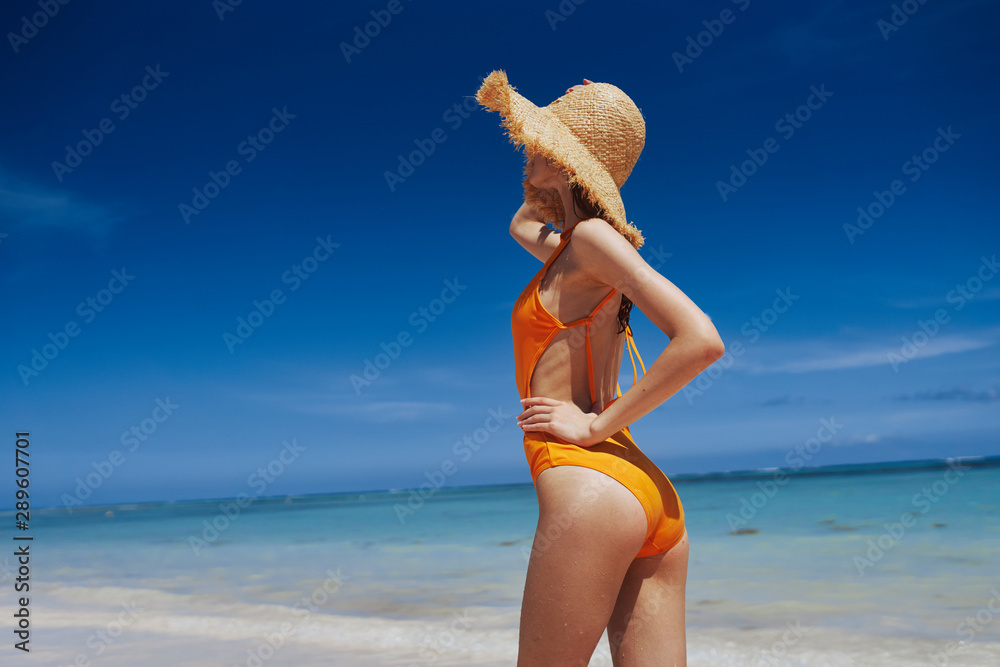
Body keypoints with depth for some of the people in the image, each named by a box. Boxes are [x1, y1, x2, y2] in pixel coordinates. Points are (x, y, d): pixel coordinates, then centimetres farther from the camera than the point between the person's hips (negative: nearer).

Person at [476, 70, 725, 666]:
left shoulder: (593, 236, -5)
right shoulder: (570, 251, 20)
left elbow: (702, 341, -16)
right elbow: (521, 225, 45)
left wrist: (598, 424, -13)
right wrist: (546, 180, 29)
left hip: (590, 485, -9)